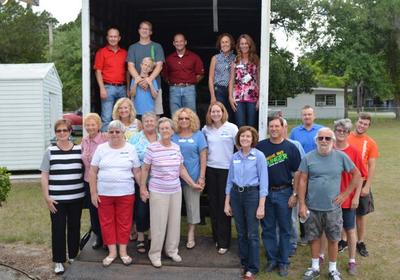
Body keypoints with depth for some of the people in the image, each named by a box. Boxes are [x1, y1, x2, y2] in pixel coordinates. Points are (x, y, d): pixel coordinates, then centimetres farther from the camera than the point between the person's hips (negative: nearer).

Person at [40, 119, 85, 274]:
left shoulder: (79, 149, 3)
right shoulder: (50, 151, -1)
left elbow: (85, 171, 11)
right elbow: (44, 175, 0)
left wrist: (87, 192, 5)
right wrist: (46, 197, -6)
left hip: (76, 197, 2)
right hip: (57, 199, -2)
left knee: (74, 227, 12)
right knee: (58, 229, 4)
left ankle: (73, 255, 28)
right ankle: (58, 261, 15)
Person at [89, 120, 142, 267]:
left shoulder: (130, 149, 1)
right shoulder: (101, 148, 2)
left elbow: (137, 172, 5)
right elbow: (93, 172, 3)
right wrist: (93, 193, -2)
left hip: (126, 194, -1)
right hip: (104, 194, 1)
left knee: (124, 222, 6)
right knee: (107, 222, 7)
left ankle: (123, 251, 21)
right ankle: (112, 251, 21)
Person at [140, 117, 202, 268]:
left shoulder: (176, 147, 3)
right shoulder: (152, 148, -10)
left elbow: (181, 169, 12)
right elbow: (145, 169, -3)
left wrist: (193, 184, 12)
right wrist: (143, 188, -4)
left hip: (175, 191, 5)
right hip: (158, 192, -4)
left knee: (175, 222, 12)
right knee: (159, 223, 1)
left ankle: (172, 250, 29)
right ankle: (154, 254, 17)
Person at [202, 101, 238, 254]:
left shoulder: (231, 128, -6)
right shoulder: (206, 129, 5)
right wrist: (204, 156, 9)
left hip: (227, 169, -4)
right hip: (210, 169, 4)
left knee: (224, 206, -1)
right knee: (213, 203, 11)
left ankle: (224, 242, 7)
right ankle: (216, 237, 25)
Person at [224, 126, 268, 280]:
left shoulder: (259, 156, -8)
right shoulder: (234, 157, 6)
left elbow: (263, 182, -10)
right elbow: (229, 180, 11)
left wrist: (261, 206, -13)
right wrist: (227, 203, 9)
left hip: (252, 194, -4)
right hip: (236, 194, 4)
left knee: (252, 234, 0)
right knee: (241, 232, 12)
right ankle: (244, 263, 27)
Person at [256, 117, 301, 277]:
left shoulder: (290, 148, -2)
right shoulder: (260, 146, 2)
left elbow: (297, 173, -2)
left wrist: (295, 194, -7)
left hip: (284, 192, -2)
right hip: (265, 192, 2)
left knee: (285, 229, 7)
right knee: (268, 228, 10)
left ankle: (283, 261, 20)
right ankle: (271, 259, 24)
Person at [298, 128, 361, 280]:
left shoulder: (341, 156, -4)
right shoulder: (308, 158, -4)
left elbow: (357, 174, 4)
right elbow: (302, 181, -3)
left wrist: (345, 194, 0)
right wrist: (302, 204, -6)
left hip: (333, 208, 0)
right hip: (312, 207, 0)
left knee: (333, 239, 11)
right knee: (314, 238, 13)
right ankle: (315, 268, 29)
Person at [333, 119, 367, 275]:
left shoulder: (354, 152, -7)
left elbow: (359, 177, -4)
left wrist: (356, 197, -7)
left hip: (348, 198, -1)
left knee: (350, 229, 10)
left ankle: (352, 261, 23)